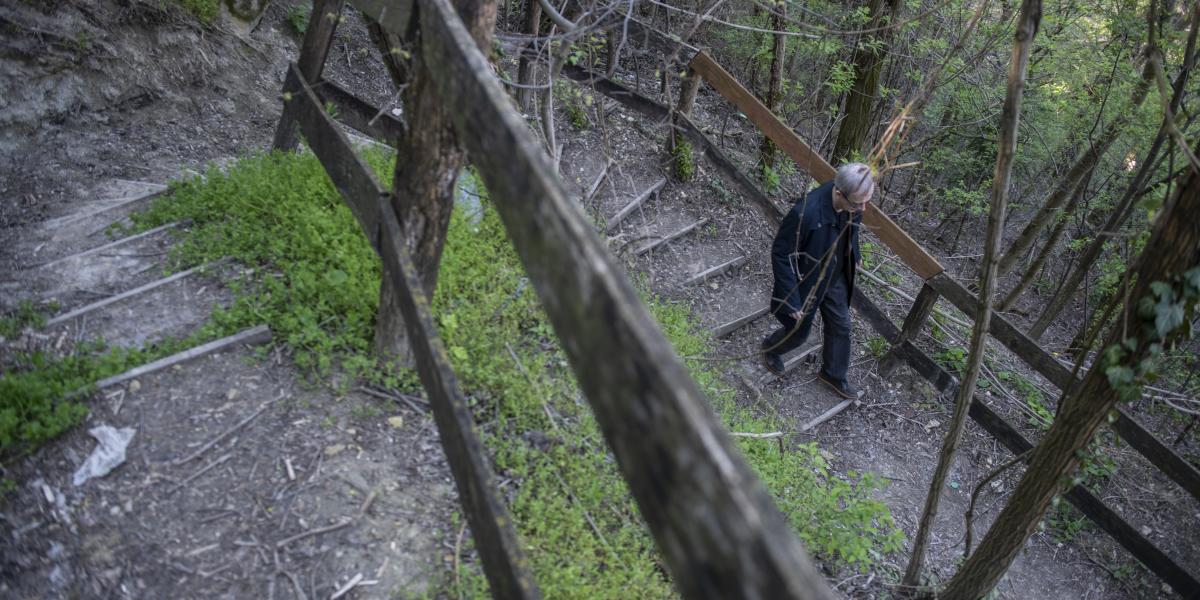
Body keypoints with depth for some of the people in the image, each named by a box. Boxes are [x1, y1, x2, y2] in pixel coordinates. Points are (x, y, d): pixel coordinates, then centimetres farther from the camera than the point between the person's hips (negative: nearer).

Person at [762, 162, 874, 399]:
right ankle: (770, 348, 52)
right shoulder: (806, 213, -41)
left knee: (841, 326, 20)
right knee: (799, 332, 18)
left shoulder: (852, 204, -20)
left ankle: (833, 373, 46)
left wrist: (855, 255, 20)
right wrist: (792, 299, -24)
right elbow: (780, 254, -28)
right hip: (806, 282, -6)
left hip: (835, 278, 6)